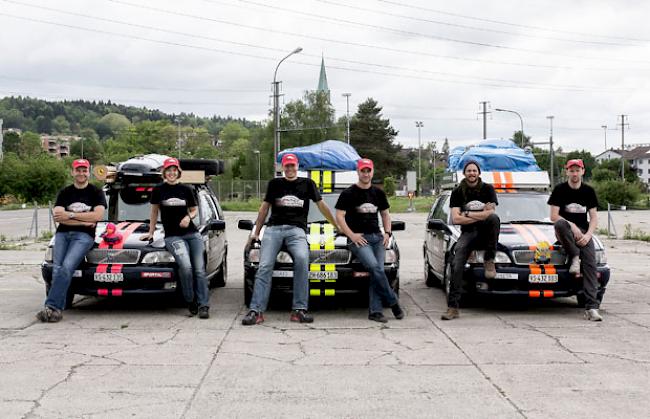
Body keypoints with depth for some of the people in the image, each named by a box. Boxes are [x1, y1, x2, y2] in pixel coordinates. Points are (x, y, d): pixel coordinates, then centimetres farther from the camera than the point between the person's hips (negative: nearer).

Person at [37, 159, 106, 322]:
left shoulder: (96, 192, 11)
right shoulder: (64, 193, 17)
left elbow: (98, 216, -5)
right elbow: (58, 217, 2)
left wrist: (70, 215, -7)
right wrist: (84, 221, -7)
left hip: (83, 236, -4)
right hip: (62, 234, 4)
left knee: (66, 267, -24)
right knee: (57, 269, -15)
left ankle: (51, 306, -30)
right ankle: (58, 309, -17)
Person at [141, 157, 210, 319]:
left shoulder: (186, 190, 10)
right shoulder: (158, 190, 8)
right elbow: (154, 212, 18)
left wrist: (189, 217, -3)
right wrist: (151, 232, 19)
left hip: (192, 234, 2)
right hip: (172, 236, -2)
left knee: (199, 270, -7)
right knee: (185, 266, -25)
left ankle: (203, 305, -4)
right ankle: (190, 301, -9)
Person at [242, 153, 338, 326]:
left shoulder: (307, 184, 19)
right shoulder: (275, 184, 22)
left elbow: (321, 206, 22)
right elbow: (264, 208, 25)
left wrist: (337, 226, 23)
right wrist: (256, 232, 22)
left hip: (296, 229, -2)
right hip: (273, 228, 2)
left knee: (302, 259, -30)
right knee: (265, 266, -15)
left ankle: (299, 309, -29)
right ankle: (256, 311, -20)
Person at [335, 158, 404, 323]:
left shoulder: (378, 193, 17)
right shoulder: (348, 194, 3)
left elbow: (385, 214, 27)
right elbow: (339, 216, -1)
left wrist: (387, 232, 11)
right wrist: (351, 235, -10)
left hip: (377, 237, 5)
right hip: (358, 238, -4)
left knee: (378, 270, -12)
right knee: (374, 267, -24)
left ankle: (375, 311, -11)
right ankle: (393, 303, -14)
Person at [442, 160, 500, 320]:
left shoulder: (487, 189, 4)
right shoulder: (457, 192, 6)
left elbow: (490, 213, -11)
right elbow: (456, 219, -5)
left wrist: (467, 214, -12)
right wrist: (481, 215, -11)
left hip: (485, 231, -1)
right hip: (468, 233, 1)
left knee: (494, 217, -36)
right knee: (456, 264, -23)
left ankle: (489, 261, -22)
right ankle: (453, 307, -25)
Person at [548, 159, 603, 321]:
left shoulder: (589, 191, 10)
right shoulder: (560, 190, 1)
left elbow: (594, 218, 9)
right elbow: (553, 216, -5)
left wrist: (588, 235, -8)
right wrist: (572, 226, -16)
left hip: (583, 232, 2)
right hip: (566, 231, -2)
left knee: (590, 264, -19)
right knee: (560, 224, -39)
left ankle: (591, 307, -25)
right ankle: (575, 257, -25)